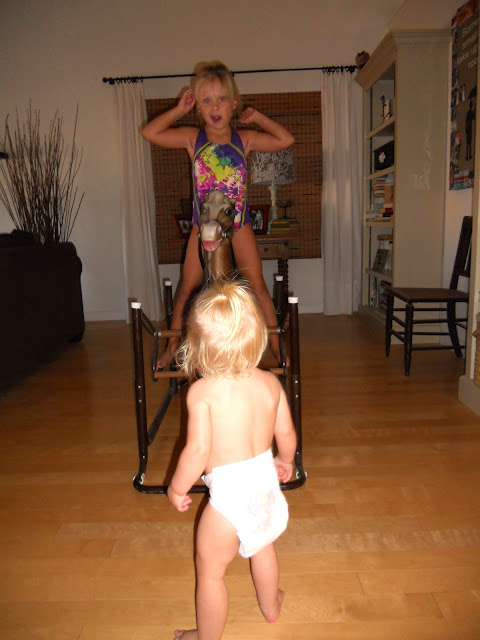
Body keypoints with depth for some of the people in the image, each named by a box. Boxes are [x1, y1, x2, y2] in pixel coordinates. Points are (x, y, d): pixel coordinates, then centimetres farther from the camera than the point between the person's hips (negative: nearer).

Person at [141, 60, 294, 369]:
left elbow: (286, 140, -1)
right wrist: (180, 110, -5)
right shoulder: (192, 138, -2)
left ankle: (277, 346, 12)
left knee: (258, 286, 1)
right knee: (188, 288, 4)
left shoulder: (245, 139, -1)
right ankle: (173, 347, 20)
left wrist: (256, 117, 2)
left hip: (239, 224, 0)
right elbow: (149, 133, -5)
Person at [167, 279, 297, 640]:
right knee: (262, 546, 33)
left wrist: (177, 488, -4)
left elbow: (198, 450, -22)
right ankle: (271, 606, 57)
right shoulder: (270, 382, -5)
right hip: (266, 481, 6)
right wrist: (285, 461, 24)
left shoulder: (202, 391, -20)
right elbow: (286, 434, 3)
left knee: (210, 570, 18)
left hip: (229, 494, -6)